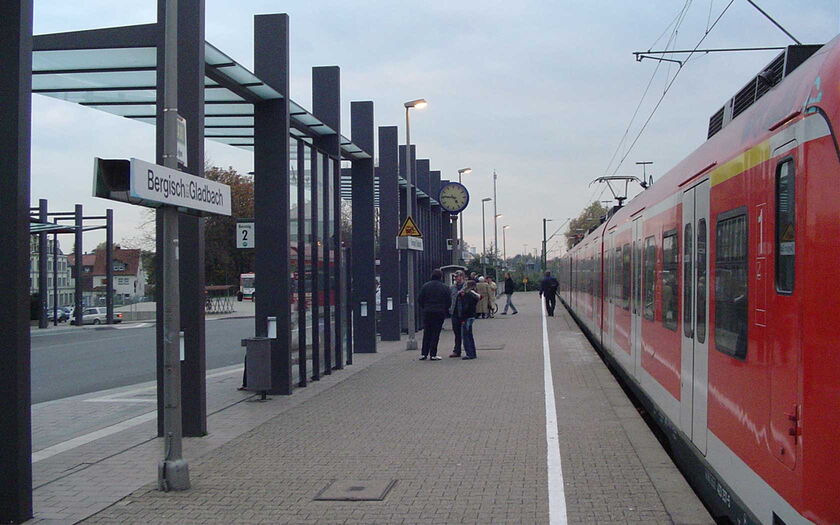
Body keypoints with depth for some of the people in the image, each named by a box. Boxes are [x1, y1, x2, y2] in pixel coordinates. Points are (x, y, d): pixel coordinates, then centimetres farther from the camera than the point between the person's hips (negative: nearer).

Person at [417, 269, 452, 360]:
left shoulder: (425, 286, 4)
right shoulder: (444, 287, -2)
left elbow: (419, 300, 4)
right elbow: (449, 301, 0)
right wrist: (445, 310, 15)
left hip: (427, 313, 2)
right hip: (439, 313, -2)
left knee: (426, 333, 10)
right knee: (435, 334, 1)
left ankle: (424, 353, 9)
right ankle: (433, 354, -2)